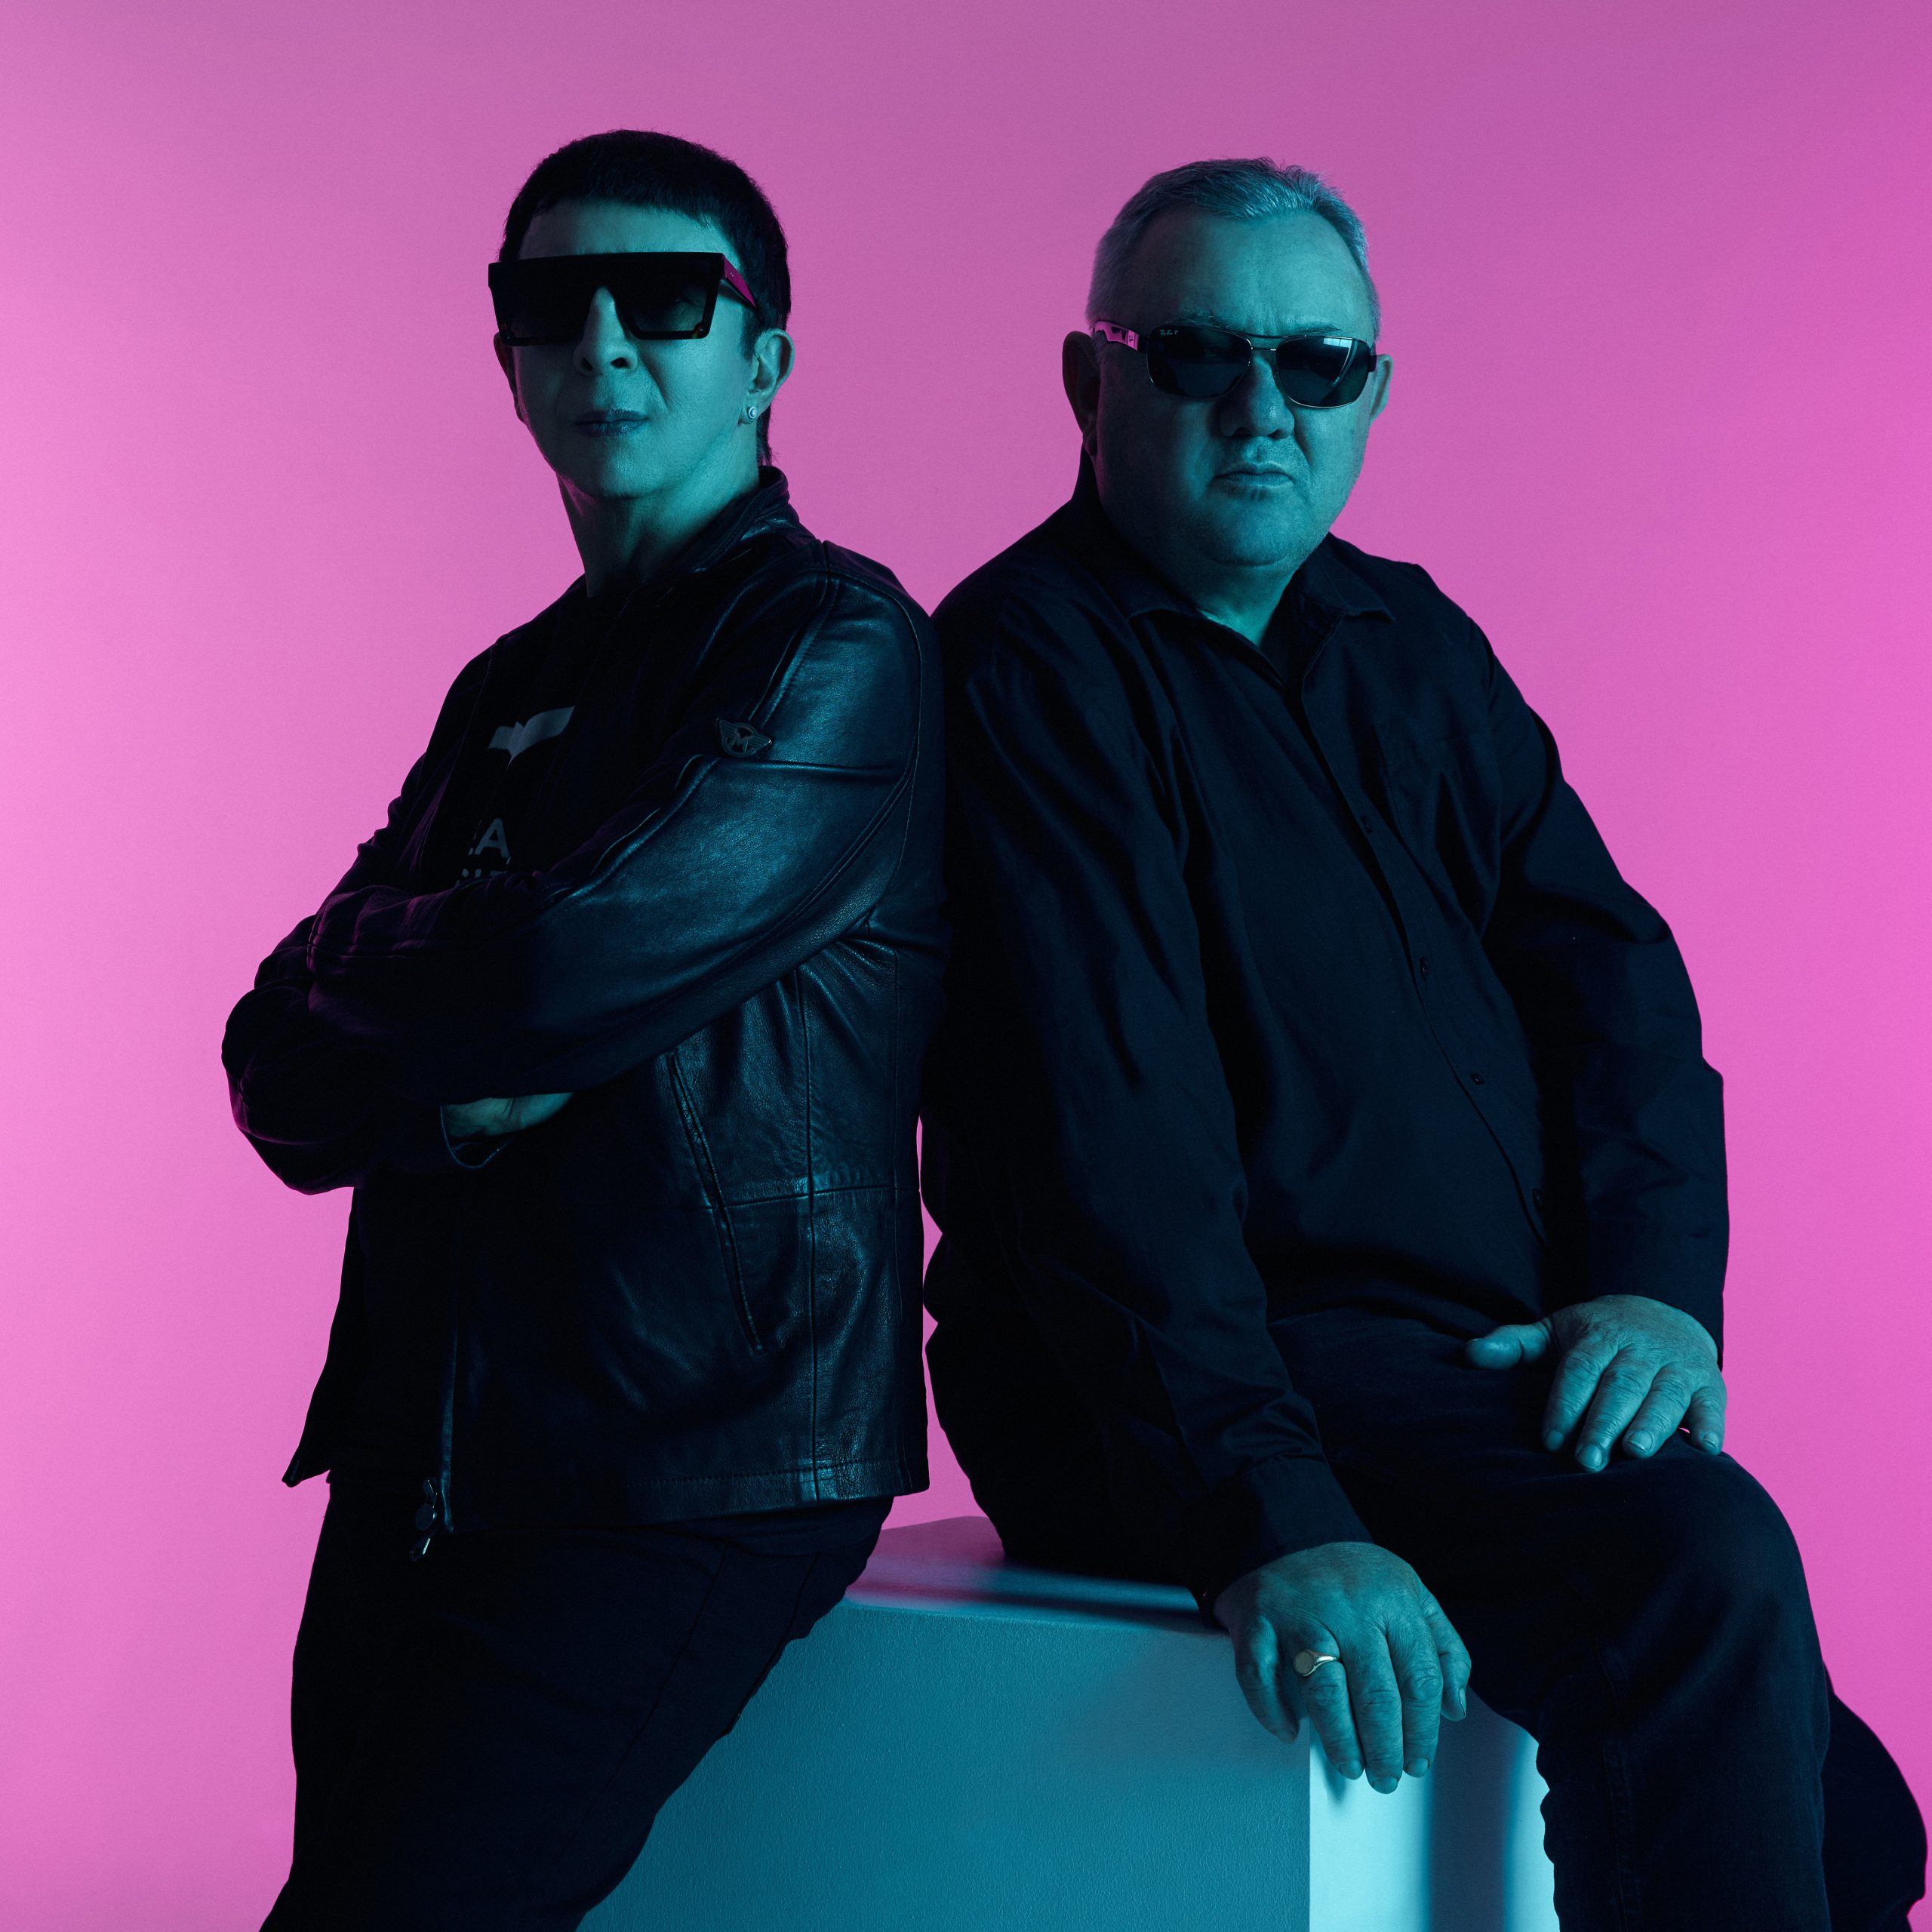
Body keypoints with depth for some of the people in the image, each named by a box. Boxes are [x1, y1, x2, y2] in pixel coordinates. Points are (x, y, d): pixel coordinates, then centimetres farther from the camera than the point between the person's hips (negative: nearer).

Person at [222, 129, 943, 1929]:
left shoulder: (837, 646, -6)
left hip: (696, 1476, -7)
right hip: (424, 1450, 7)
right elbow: (283, 1082, 11)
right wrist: (448, 1091, -11)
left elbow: (570, 965, -20)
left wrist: (359, 966, 0)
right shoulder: (507, 692, 17)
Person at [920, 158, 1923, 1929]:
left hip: (1497, 1380, 8)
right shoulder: (1033, 669, -9)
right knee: (1698, 1562, -29)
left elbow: (1609, 969, 12)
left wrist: (1659, 1276, -7)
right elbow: (1108, 1135, -20)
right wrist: (1269, 1518, -29)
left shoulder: (1411, 645, 16)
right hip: (1152, 1413, -7)